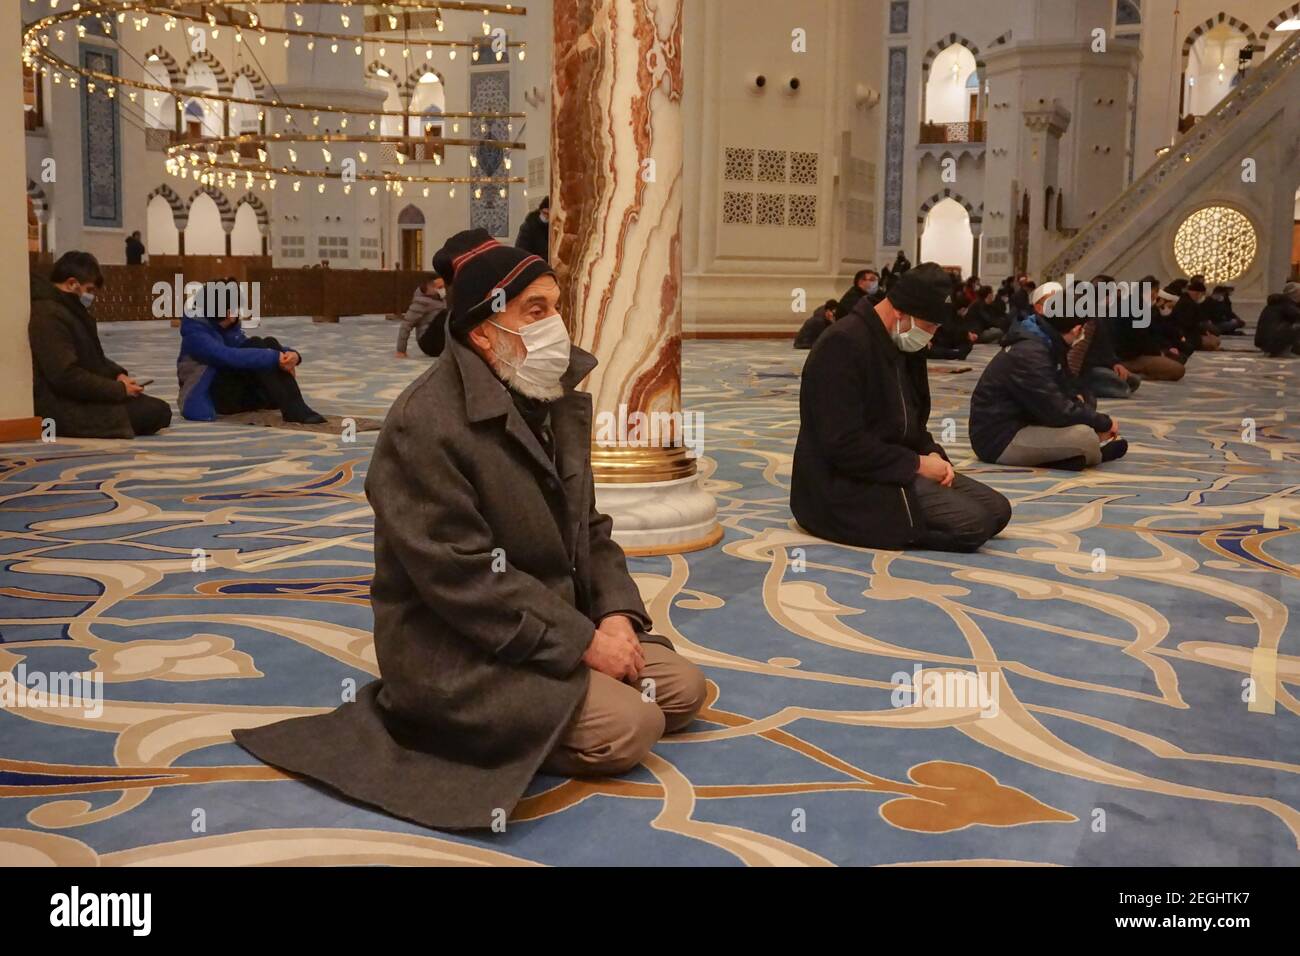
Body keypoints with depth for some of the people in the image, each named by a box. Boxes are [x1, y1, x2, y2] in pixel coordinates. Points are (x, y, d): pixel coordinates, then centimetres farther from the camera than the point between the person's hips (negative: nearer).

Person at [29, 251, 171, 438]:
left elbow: (93, 358, 23)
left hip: (80, 396, 11)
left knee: (159, 408, 11)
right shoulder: (49, 316, -19)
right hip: (63, 410, -11)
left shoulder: (68, 310, 16)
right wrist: (119, 389, -19)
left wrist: (117, 374, 3)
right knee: (157, 412, -17)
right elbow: (67, 376, -26)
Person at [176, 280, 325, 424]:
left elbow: (271, 348, 3)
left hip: (239, 394, 7)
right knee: (255, 345, -25)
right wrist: (275, 358, -38)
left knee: (269, 344, -16)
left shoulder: (231, 328, 9)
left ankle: (297, 408, -30)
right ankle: (293, 411, -36)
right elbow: (231, 357, -33)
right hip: (213, 397, -7)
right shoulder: (195, 335, -15)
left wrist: (291, 354, -19)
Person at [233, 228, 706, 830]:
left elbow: (587, 528, 11)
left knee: (683, 690, 5)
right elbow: (464, 578, -25)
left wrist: (614, 613, -8)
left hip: (557, 620, 9)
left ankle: (506, 722, 9)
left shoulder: (555, 401, 6)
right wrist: (581, 640, -23)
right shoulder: (426, 424, -22)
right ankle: (475, 734, -1)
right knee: (628, 727, -20)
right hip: (457, 650, -9)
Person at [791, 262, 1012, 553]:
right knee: (973, 523, -20)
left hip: (894, 468, 10)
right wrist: (917, 463, -17)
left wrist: (931, 454, 0)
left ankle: (900, 525, 6)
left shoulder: (903, 346, 12)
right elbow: (845, 445, -26)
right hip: (847, 486, -10)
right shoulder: (844, 344, -20)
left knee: (997, 510, 3)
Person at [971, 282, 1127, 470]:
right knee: (1085, 436, -22)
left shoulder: (1047, 343, 9)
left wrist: (1099, 422, -2)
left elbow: (1065, 396, 12)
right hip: (999, 440, -11)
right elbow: (1058, 411, -26)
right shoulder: (1029, 353, -23)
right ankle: (1095, 455, 6)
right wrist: (1104, 423, -13)